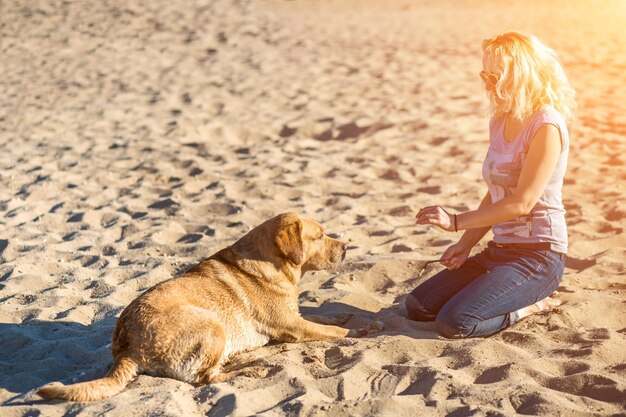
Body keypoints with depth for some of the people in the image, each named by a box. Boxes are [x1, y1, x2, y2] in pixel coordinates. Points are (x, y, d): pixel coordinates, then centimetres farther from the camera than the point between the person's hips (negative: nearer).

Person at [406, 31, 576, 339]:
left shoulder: (547, 127, -15)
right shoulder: (499, 122, 11)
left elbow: (522, 202, -21)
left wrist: (456, 221, -20)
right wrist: (466, 244, 5)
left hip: (538, 256, -9)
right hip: (499, 250, 9)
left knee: (454, 323, -24)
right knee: (418, 307, -1)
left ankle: (531, 305, 1)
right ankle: (519, 297, 12)